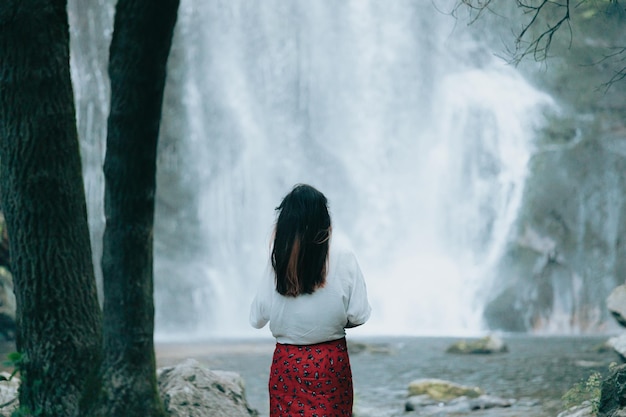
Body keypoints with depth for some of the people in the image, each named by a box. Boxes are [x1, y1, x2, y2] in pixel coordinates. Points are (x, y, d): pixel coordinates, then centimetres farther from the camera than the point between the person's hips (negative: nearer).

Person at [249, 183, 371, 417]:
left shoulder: (277, 263, -8)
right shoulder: (344, 260, -9)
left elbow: (257, 319, -3)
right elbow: (358, 316, -7)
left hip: (287, 363, 1)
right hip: (331, 363, 0)